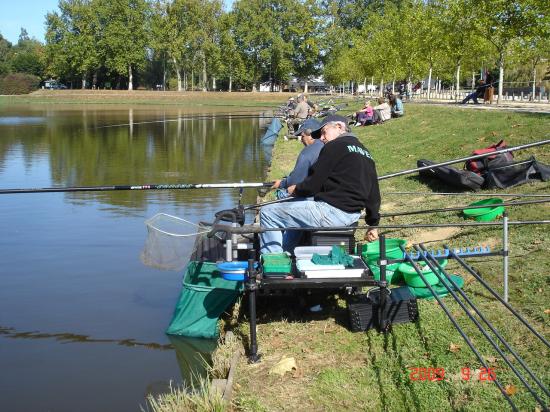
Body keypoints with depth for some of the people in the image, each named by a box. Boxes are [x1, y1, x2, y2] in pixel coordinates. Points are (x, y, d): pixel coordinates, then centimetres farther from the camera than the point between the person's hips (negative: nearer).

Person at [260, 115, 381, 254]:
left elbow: (313, 184, -13)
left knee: (268, 213, -4)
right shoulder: (366, 153, 16)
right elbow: (374, 195, 19)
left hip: (331, 212, -10)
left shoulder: (335, 146, -10)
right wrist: (373, 225, 29)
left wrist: (295, 189, 8)